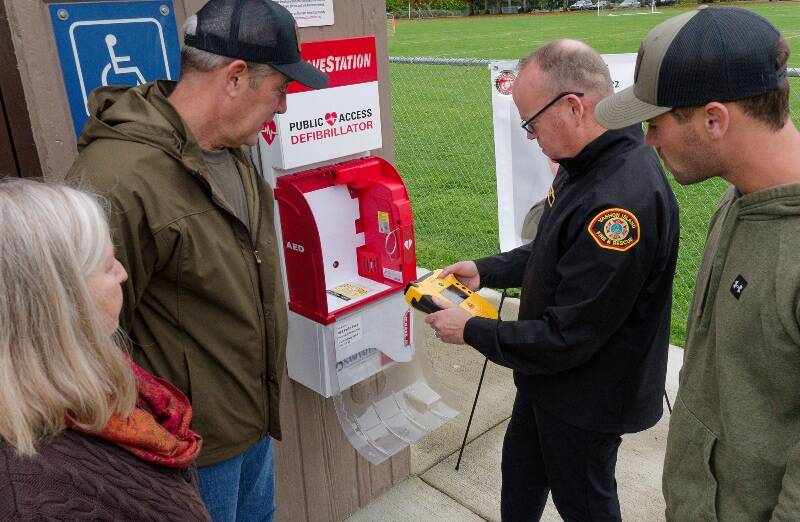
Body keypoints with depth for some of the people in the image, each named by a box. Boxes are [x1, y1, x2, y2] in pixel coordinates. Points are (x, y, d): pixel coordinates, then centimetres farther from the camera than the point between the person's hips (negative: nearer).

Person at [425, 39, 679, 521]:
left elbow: (567, 338, -30)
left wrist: (471, 331, -19)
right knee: (521, 471, 28)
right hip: (549, 376, 9)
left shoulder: (624, 201, -35)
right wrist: (485, 271, 2)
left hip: (587, 396, -8)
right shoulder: (587, 163, -4)